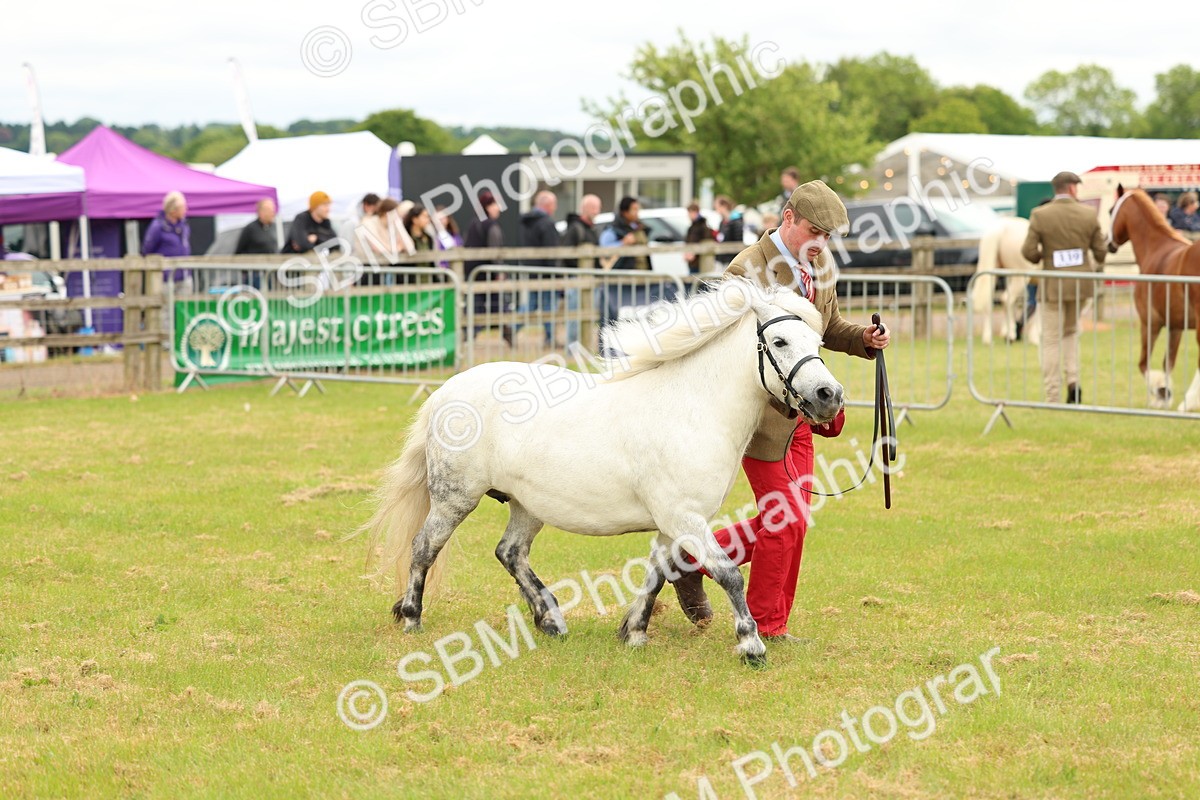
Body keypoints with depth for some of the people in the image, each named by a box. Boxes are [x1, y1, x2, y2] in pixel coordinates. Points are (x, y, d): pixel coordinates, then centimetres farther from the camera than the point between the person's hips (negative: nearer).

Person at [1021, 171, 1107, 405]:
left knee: (1051, 341, 4)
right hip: (1080, 284, 3)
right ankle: (1073, 379, 4)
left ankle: (1053, 398, 4)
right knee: (1070, 331, 24)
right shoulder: (1089, 214, -4)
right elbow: (1100, 251, 2)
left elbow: (1028, 252, -12)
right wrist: (1097, 265, 24)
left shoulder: (1040, 215, -11)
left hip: (1052, 285, -3)